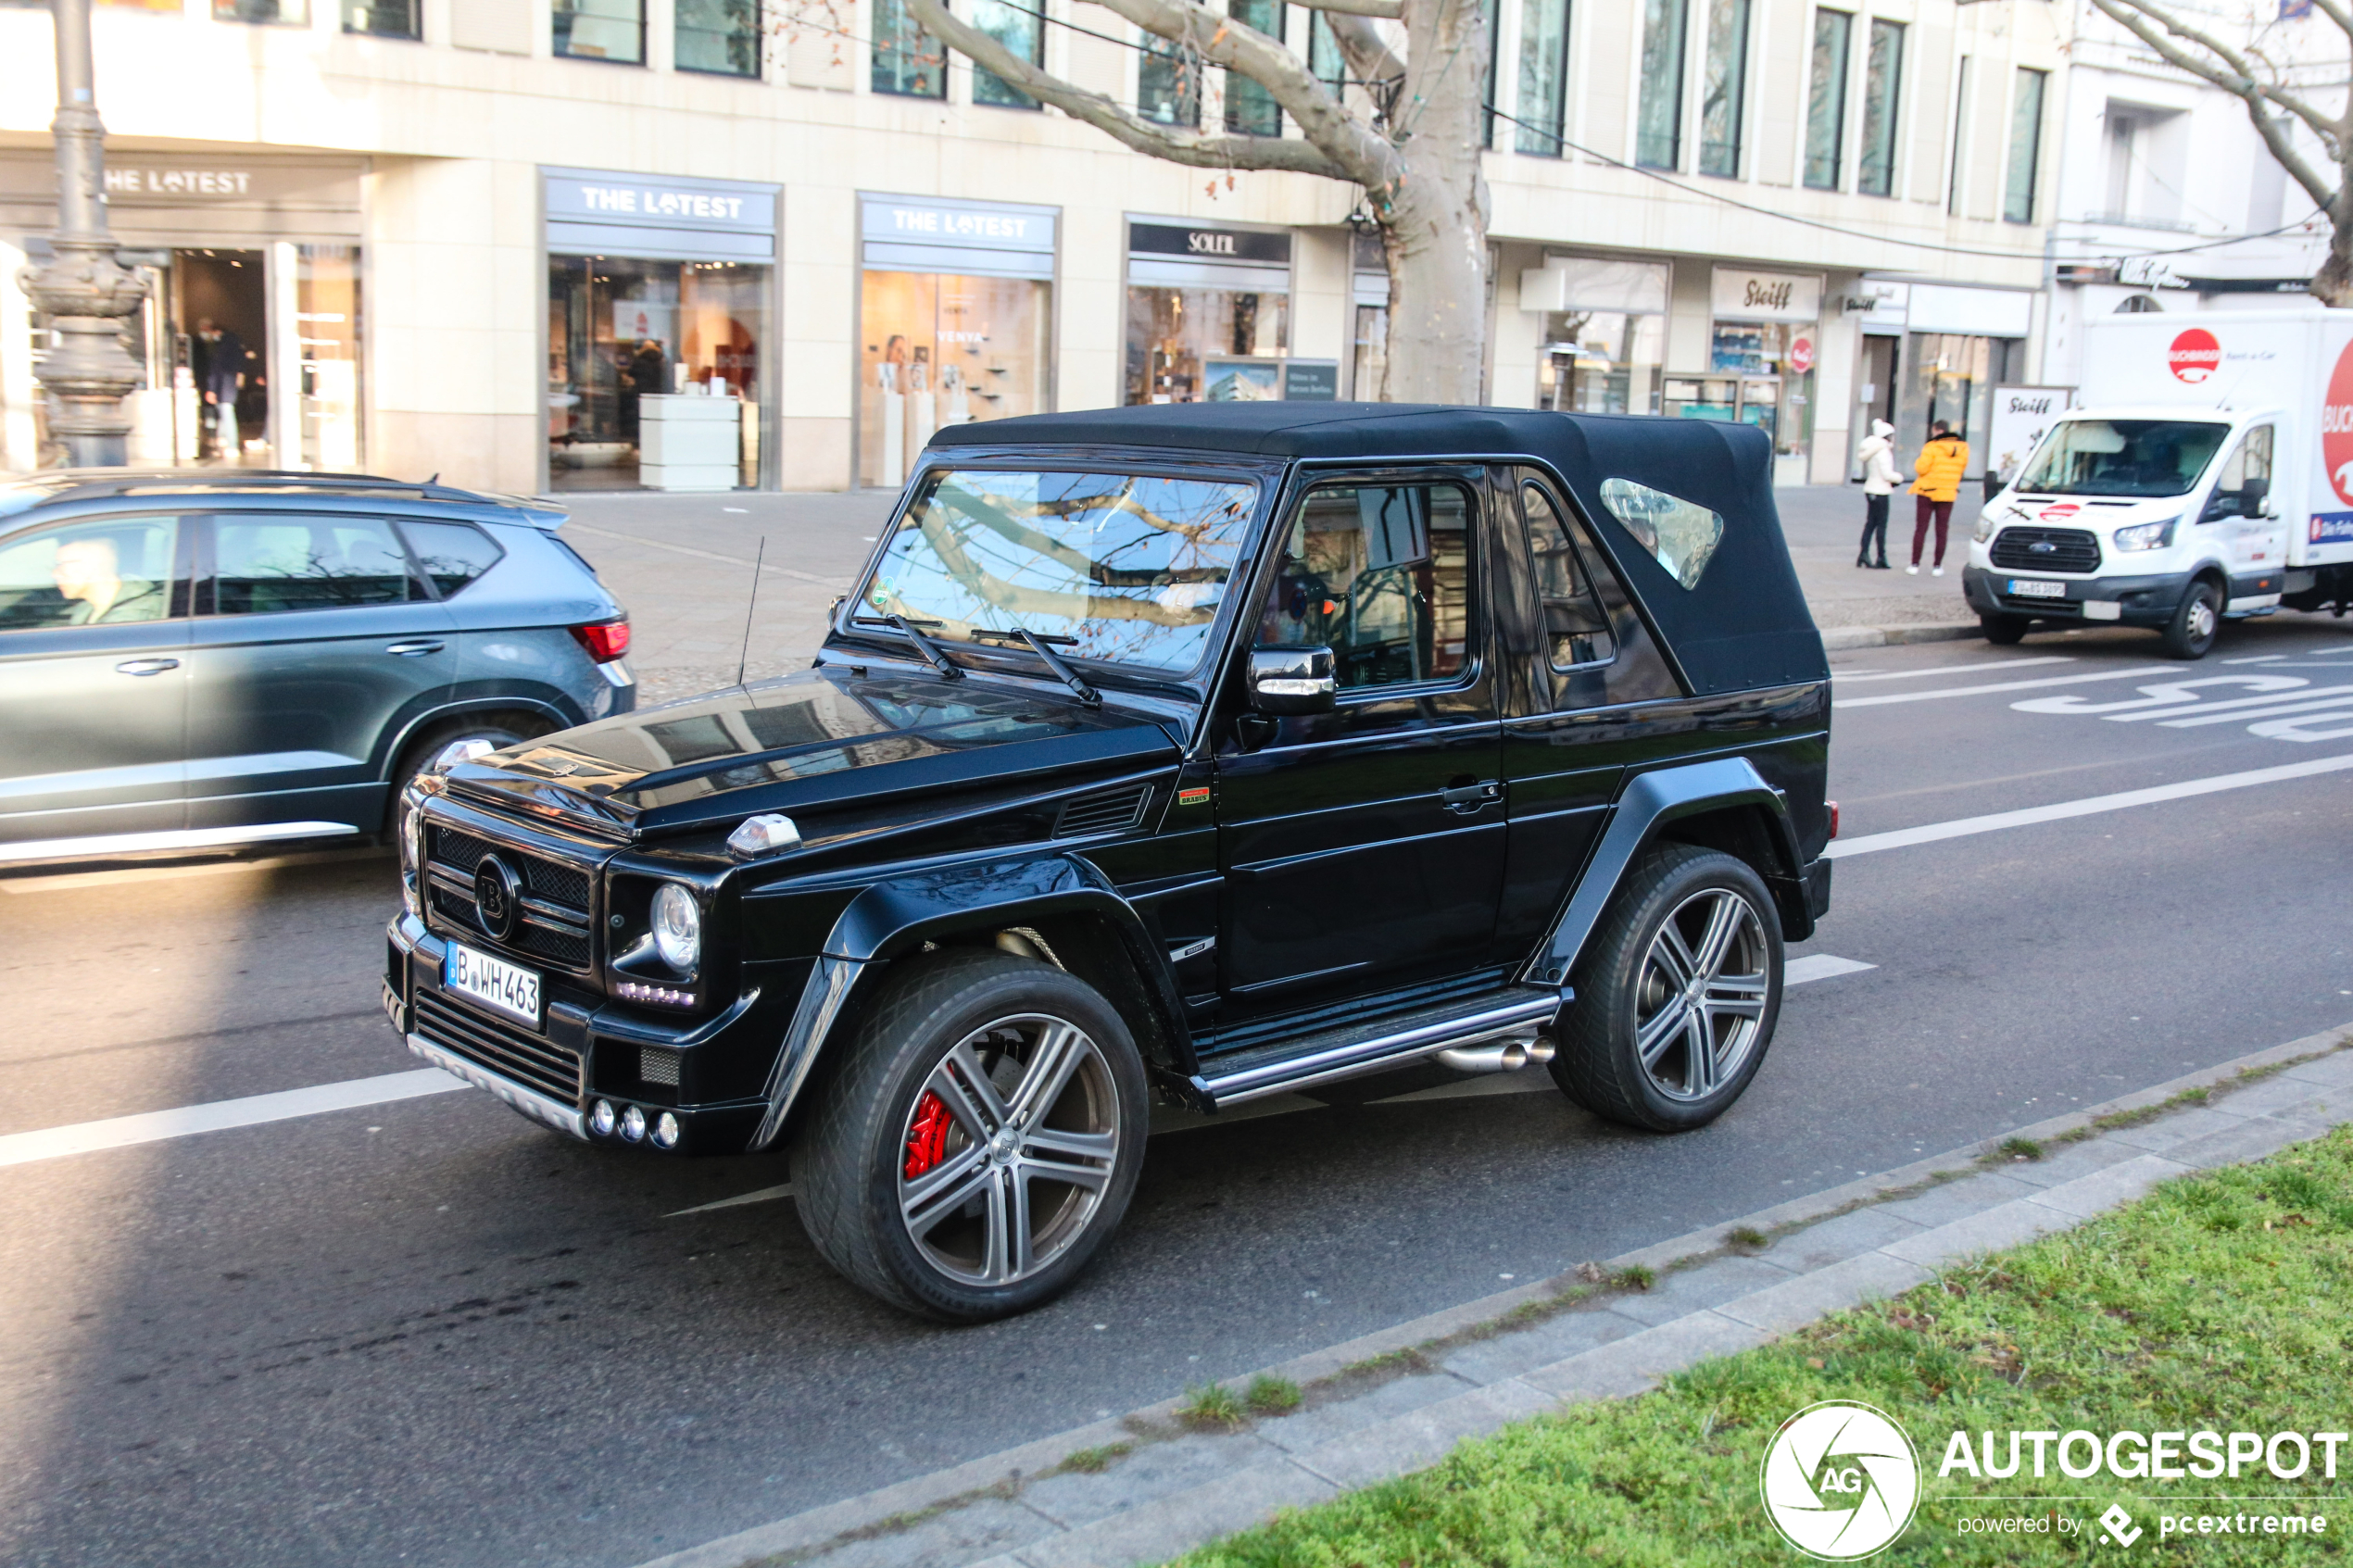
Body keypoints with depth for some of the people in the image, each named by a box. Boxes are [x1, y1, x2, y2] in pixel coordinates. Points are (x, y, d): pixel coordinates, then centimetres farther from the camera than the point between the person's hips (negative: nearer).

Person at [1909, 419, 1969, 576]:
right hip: (1948, 494, 4)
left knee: (1920, 528, 2)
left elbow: (1921, 468, -15)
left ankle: (1915, 565, 1)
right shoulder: (1963, 448, 3)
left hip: (1927, 492, -4)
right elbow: (1962, 467, 13)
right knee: (1941, 531, 8)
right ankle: (1938, 566, 8)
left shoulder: (1932, 447, -12)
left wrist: (1919, 461, 5)